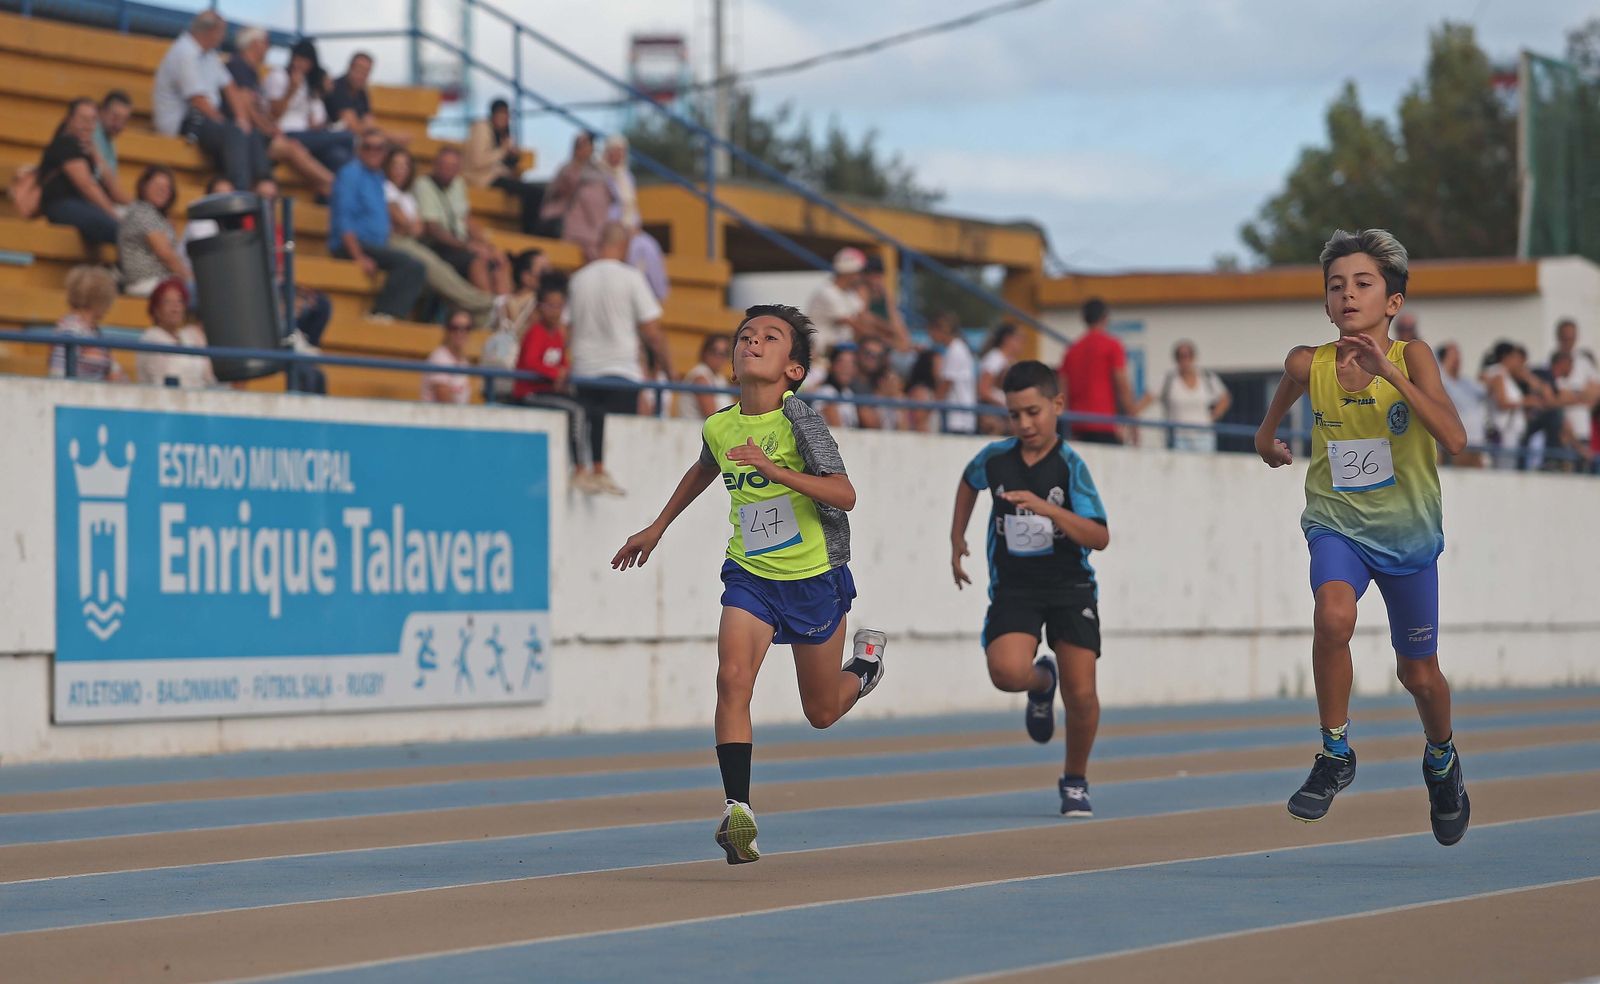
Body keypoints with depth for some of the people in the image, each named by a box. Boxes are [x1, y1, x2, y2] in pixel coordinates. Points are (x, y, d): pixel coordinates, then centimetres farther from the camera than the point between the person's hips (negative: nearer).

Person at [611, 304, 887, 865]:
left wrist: (772, 468, -38)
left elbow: (845, 495, -29)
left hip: (814, 577, -3)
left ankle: (865, 660, 47)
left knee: (821, 712, 13)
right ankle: (738, 811, -21)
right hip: (749, 573, 3)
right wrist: (656, 529, 27)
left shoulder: (798, 419, -19)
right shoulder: (719, 428, -4)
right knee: (732, 677, -22)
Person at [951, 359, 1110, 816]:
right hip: (1013, 586, 2)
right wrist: (957, 538, 23)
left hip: (1070, 588, -2)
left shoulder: (1070, 466, -11)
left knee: (1082, 695, -6)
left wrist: (1046, 507, -31)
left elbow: (1100, 537, -19)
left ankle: (1075, 780, 21)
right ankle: (1043, 681, 13)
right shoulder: (995, 458, -1)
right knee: (1007, 672, -26)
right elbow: (969, 481, 26)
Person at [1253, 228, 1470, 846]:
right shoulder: (1308, 363, -10)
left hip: (1407, 533, 0)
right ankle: (1335, 754, -13)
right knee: (1333, 615, -32)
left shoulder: (1411, 356, -16)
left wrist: (1388, 372, -36)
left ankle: (1441, 760, 47)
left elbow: (1454, 439, -30)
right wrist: (1268, 432, 29)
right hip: (1337, 522, 0)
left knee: (1418, 673, 14)